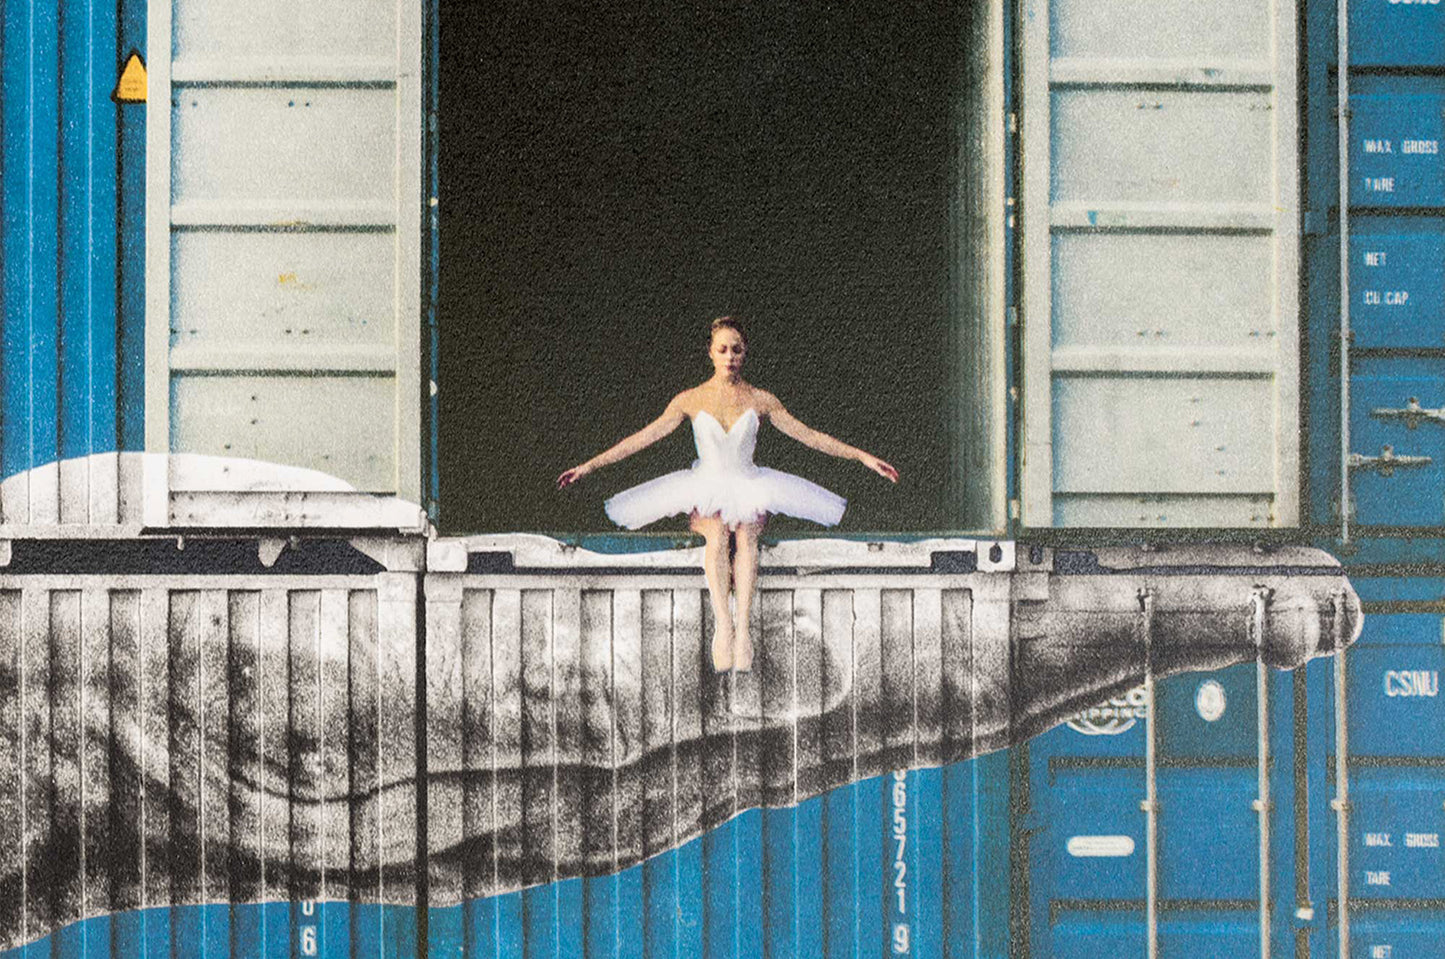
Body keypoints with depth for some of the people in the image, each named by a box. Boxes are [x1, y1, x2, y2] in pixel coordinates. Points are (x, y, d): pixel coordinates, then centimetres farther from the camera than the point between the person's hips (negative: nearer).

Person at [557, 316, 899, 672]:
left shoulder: (760, 400, 5)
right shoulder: (691, 400, 3)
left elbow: (809, 436, 8)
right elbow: (643, 438, 4)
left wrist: (863, 457, 5)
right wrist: (588, 466, -1)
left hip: (749, 487, 0)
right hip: (706, 487, 0)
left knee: (746, 536, -32)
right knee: (716, 535, -32)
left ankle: (743, 626, -42)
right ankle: (723, 624, -44)